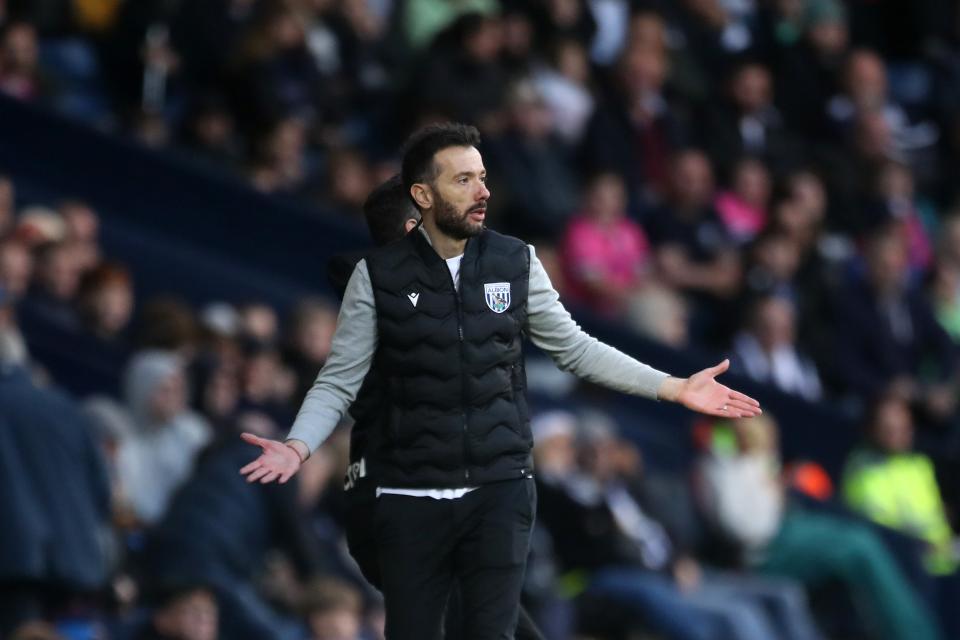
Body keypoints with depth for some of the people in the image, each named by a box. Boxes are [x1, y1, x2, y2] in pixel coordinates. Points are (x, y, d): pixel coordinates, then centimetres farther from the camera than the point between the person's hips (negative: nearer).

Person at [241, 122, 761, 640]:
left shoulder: (516, 263, 2)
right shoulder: (378, 276, -4)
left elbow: (575, 348, 9)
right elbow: (340, 379, -4)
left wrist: (676, 388, 2)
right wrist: (297, 447, -23)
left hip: (500, 488, 1)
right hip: (411, 496, -1)